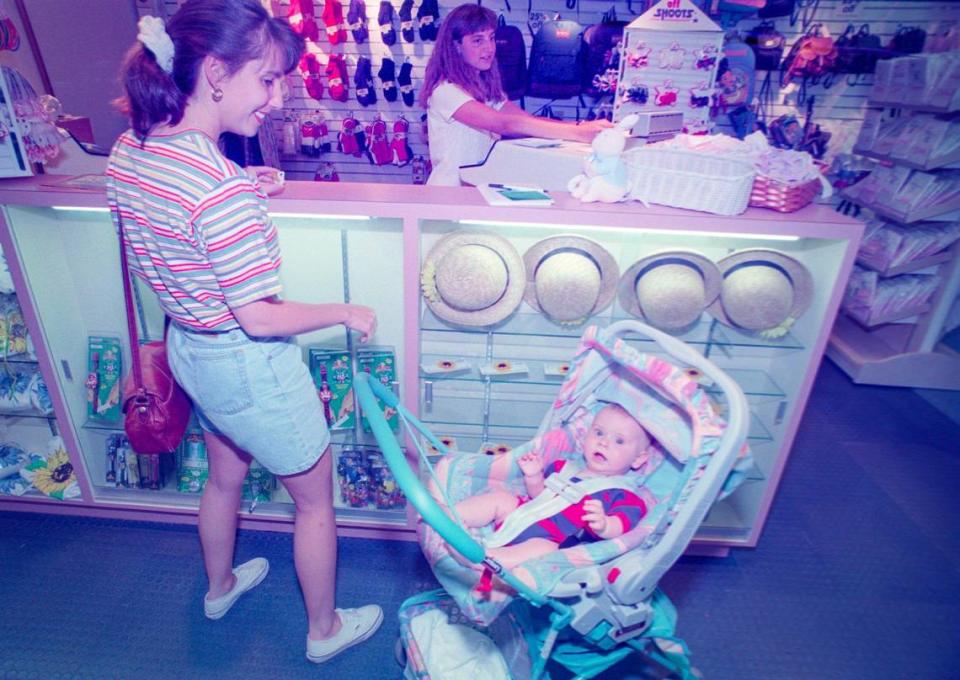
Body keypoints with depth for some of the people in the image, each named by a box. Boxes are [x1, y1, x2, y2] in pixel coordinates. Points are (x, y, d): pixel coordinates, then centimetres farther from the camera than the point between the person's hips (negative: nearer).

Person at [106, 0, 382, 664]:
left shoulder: (126, 153, -3)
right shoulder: (223, 186, -31)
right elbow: (259, 318, -27)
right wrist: (345, 312, -14)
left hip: (187, 347, 9)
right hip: (247, 362, -8)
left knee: (225, 474, 32)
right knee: (315, 496, 15)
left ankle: (220, 586, 59)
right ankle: (324, 630, 38)